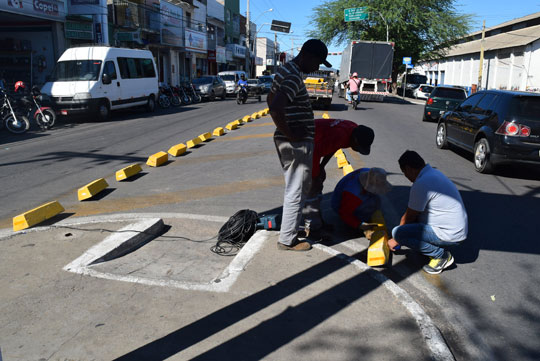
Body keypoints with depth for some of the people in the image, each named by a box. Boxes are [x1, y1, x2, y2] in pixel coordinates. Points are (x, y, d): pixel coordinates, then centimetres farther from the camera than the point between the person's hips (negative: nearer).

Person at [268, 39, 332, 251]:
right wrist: (288, 133, -22)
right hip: (297, 144, -10)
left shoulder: (285, 71, 12)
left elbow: (270, 99, 24)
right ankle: (287, 240, 13)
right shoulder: (294, 77, -20)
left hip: (286, 141, 10)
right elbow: (275, 107, -34)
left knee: (295, 189, 23)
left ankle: (291, 228, 37)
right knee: (295, 192, 1)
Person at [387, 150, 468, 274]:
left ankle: (441, 255, -5)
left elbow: (409, 217, -9)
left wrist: (395, 240, 6)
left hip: (451, 236, -10)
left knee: (398, 233, -18)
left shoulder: (421, 184, -20)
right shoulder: (434, 172, 10)